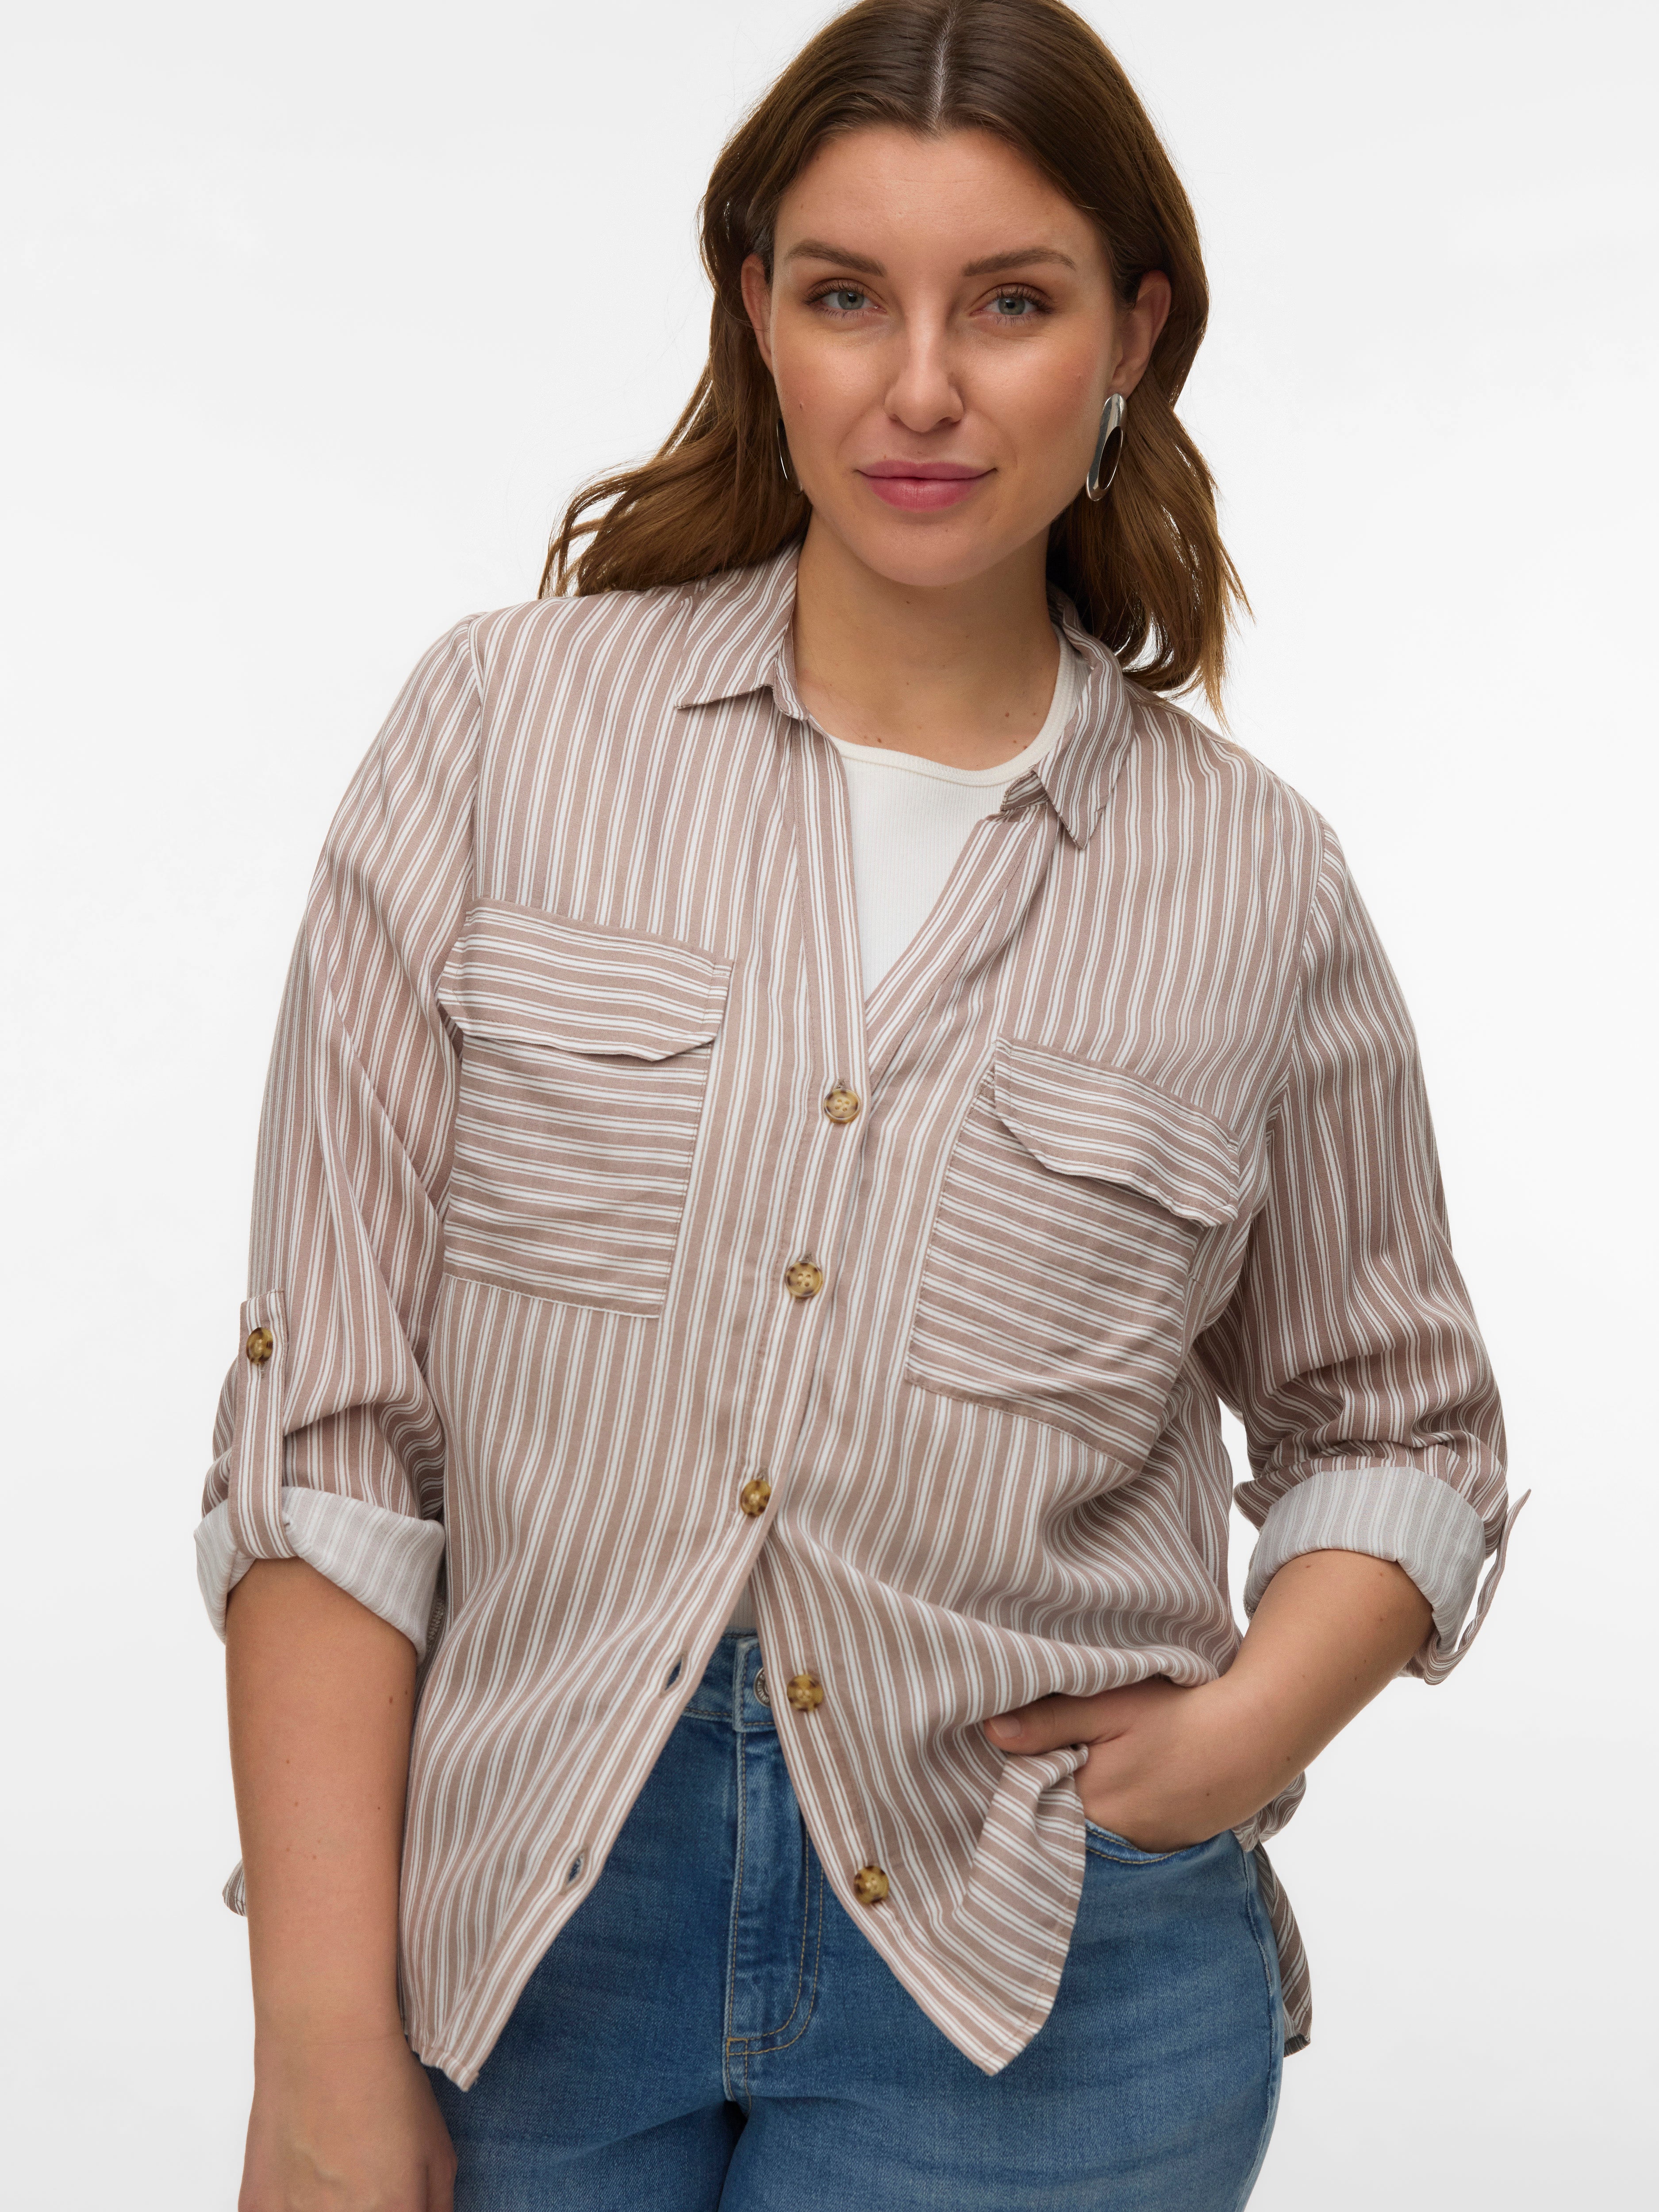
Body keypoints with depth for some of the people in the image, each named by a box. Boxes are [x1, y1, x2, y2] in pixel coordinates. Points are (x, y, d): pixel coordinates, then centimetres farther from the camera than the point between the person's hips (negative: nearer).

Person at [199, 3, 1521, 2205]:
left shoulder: (1254, 885, -1)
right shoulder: (510, 725, -4)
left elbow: (1399, 1425, 13)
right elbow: (329, 1423, -6)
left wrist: (1246, 1727, -5)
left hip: (1027, 2012, 0)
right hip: (534, 1935, 1)